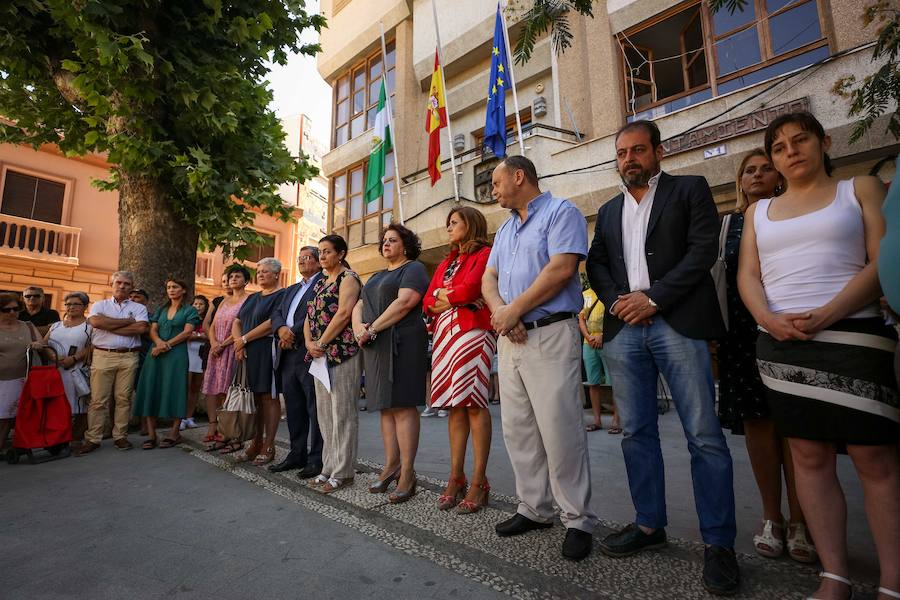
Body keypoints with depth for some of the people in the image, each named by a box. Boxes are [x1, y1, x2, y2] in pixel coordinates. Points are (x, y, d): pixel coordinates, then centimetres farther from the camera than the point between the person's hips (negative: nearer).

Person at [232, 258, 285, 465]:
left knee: (268, 397, -3)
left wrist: (244, 339, -11)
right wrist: (239, 343, -5)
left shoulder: (281, 295, -4)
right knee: (255, 398, 9)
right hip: (248, 353, 7)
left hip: (267, 351, -7)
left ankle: (268, 447, 4)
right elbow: (237, 322, 14)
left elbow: (272, 323, -16)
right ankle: (256, 443, 16)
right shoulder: (252, 298, 19)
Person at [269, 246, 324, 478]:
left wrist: (294, 334, -13)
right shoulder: (291, 290, 24)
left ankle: (317, 458, 6)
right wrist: (281, 329, -6)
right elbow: (276, 314, 15)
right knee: (294, 409, 13)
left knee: (315, 409, -2)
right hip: (288, 356, 8)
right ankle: (297, 454, 24)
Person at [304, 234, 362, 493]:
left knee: (342, 412, -3)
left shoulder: (348, 278, -4)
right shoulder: (320, 282, 20)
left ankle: (343, 472, 5)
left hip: (342, 352, -8)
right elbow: (310, 315, 15)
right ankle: (329, 467, 22)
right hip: (320, 354, 8)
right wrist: (309, 342, -2)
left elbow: (344, 314, -16)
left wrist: (321, 343, -14)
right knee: (324, 412, 11)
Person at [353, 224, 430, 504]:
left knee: (402, 405, -8)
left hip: (401, 343, -8)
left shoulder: (414, 268, 1)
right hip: (375, 346, 8)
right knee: (386, 407, 8)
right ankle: (391, 466, 15)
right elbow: (359, 305, 18)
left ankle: (407, 474, -4)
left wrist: (373, 328, -14)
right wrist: (359, 326, -5)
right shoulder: (377, 276, 26)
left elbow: (405, 302, -14)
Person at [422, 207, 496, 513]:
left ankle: (479, 482, 1)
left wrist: (443, 294, 4)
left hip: (472, 332, -7)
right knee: (454, 405, 6)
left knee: (474, 404, -7)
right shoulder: (445, 263, 24)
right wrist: (455, 299, -4)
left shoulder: (484, 254, 2)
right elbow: (428, 301, 14)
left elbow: (469, 289, -13)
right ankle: (456, 478, 13)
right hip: (445, 334, 7)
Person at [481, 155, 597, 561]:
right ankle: (534, 509, 24)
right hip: (510, 337, 8)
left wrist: (514, 309, -13)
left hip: (550, 333, -8)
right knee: (517, 429, 10)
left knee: (560, 430, -5)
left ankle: (578, 520, 11)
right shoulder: (505, 228, 22)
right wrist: (499, 311, -8)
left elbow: (561, 269, -16)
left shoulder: (561, 212, -2)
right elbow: (488, 278, 13)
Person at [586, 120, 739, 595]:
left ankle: (718, 543, 12)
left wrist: (653, 297, -13)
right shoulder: (608, 211, 22)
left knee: (704, 436, -2)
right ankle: (649, 525, 24)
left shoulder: (690, 190, 9)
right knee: (637, 432, 9)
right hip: (623, 328, 5)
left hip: (677, 324, -4)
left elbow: (704, 248, -4)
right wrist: (617, 300, -4)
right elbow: (595, 263, 15)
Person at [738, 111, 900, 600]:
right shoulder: (759, 211, 18)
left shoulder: (861, 189, 10)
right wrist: (769, 319, -10)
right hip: (780, 344, 3)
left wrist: (827, 314, -17)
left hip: (853, 337, -2)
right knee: (810, 457, 4)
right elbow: (748, 275, 9)